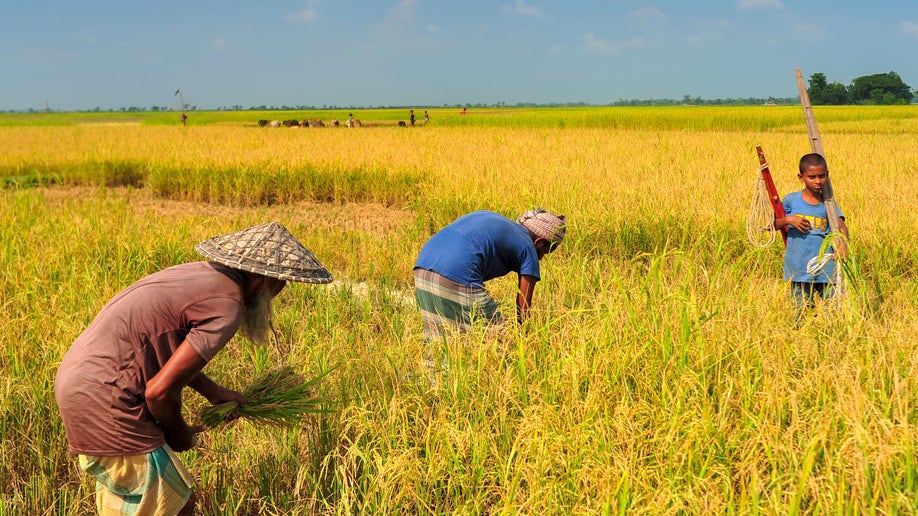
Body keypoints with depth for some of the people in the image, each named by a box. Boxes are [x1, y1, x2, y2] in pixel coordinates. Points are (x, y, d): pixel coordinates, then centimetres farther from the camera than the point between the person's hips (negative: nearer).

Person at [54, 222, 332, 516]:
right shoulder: (226, 307, -19)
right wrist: (178, 433, -2)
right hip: (105, 399, -10)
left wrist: (211, 390, 18)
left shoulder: (200, 273, 9)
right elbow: (160, 390, -22)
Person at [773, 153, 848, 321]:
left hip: (826, 270, 1)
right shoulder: (791, 200, 2)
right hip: (799, 271, -1)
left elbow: (841, 226, -9)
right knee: (800, 314, 4)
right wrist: (788, 220, -12)